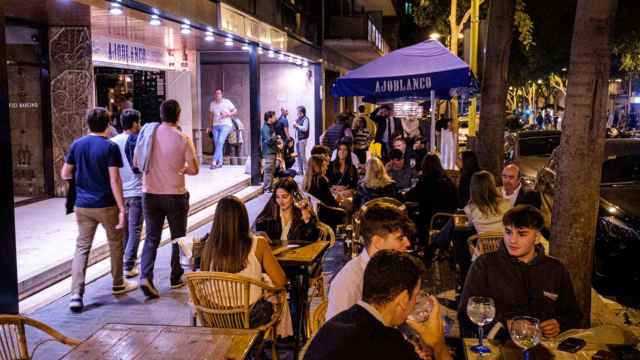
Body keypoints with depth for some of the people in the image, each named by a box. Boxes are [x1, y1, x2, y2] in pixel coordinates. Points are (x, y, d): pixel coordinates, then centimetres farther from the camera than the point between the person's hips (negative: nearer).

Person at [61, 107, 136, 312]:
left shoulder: (77, 145, 3)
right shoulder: (110, 147, -11)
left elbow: (65, 175, 8)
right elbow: (114, 180, -17)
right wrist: (122, 209, -16)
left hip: (83, 205, 4)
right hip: (106, 205, -3)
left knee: (82, 248, 5)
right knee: (115, 244, 16)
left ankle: (76, 295, -4)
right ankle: (118, 284, 30)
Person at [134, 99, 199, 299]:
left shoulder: (147, 132, 0)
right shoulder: (183, 138, -11)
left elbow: (136, 162, 7)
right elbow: (194, 169, -11)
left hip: (150, 194, 3)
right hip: (175, 195, -3)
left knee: (151, 238, 8)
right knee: (178, 238, 14)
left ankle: (146, 276, -9)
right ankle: (175, 278, 23)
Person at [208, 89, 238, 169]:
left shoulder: (227, 102, -1)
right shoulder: (212, 104, 10)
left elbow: (235, 111, 3)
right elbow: (211, 115, 19)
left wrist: (227, 114, -12)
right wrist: (210, 126, 17)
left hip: (225, 125, -4)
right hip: (215, 125, 4)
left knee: (220, 142, -18)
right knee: (217, 144, 0)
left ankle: (214, 161, -20)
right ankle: (219, 162, 7)